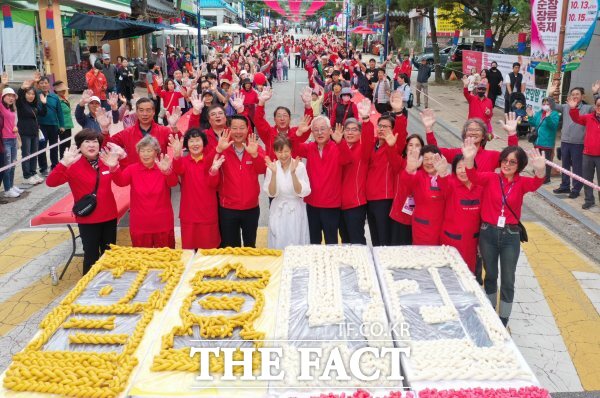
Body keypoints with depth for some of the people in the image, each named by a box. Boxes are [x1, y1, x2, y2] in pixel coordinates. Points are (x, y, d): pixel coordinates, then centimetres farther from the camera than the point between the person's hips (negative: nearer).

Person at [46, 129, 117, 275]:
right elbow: (51, 182, -24)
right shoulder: (73, 165, -13)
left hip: (109, 216, 4)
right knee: (91, 256, 6)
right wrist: (64, 163, -39)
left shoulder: (106, 162, 0)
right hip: (87, 219, -4)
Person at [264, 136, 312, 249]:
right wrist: (274, 173, -23)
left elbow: (302, 192, -13)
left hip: (296, 212, -1)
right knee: (278, 245, 7)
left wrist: (293, 173, -25)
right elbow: (271, 193, -9)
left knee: (296, 246, 6)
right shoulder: (272, 167, -3)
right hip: (278, 212, 1)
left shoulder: (300, 166, -8)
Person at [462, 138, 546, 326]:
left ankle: (503, 320, 23)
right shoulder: (491, 178, -4)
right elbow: (474, 176, -22)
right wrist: (469, 159, -45)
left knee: (508, 280, 7)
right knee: (490, 275, 17)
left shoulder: (522, 183, -3)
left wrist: (540, 169, -50)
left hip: (511, 236, 0)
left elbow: (535, 183, -25)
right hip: (488, 233, 0)